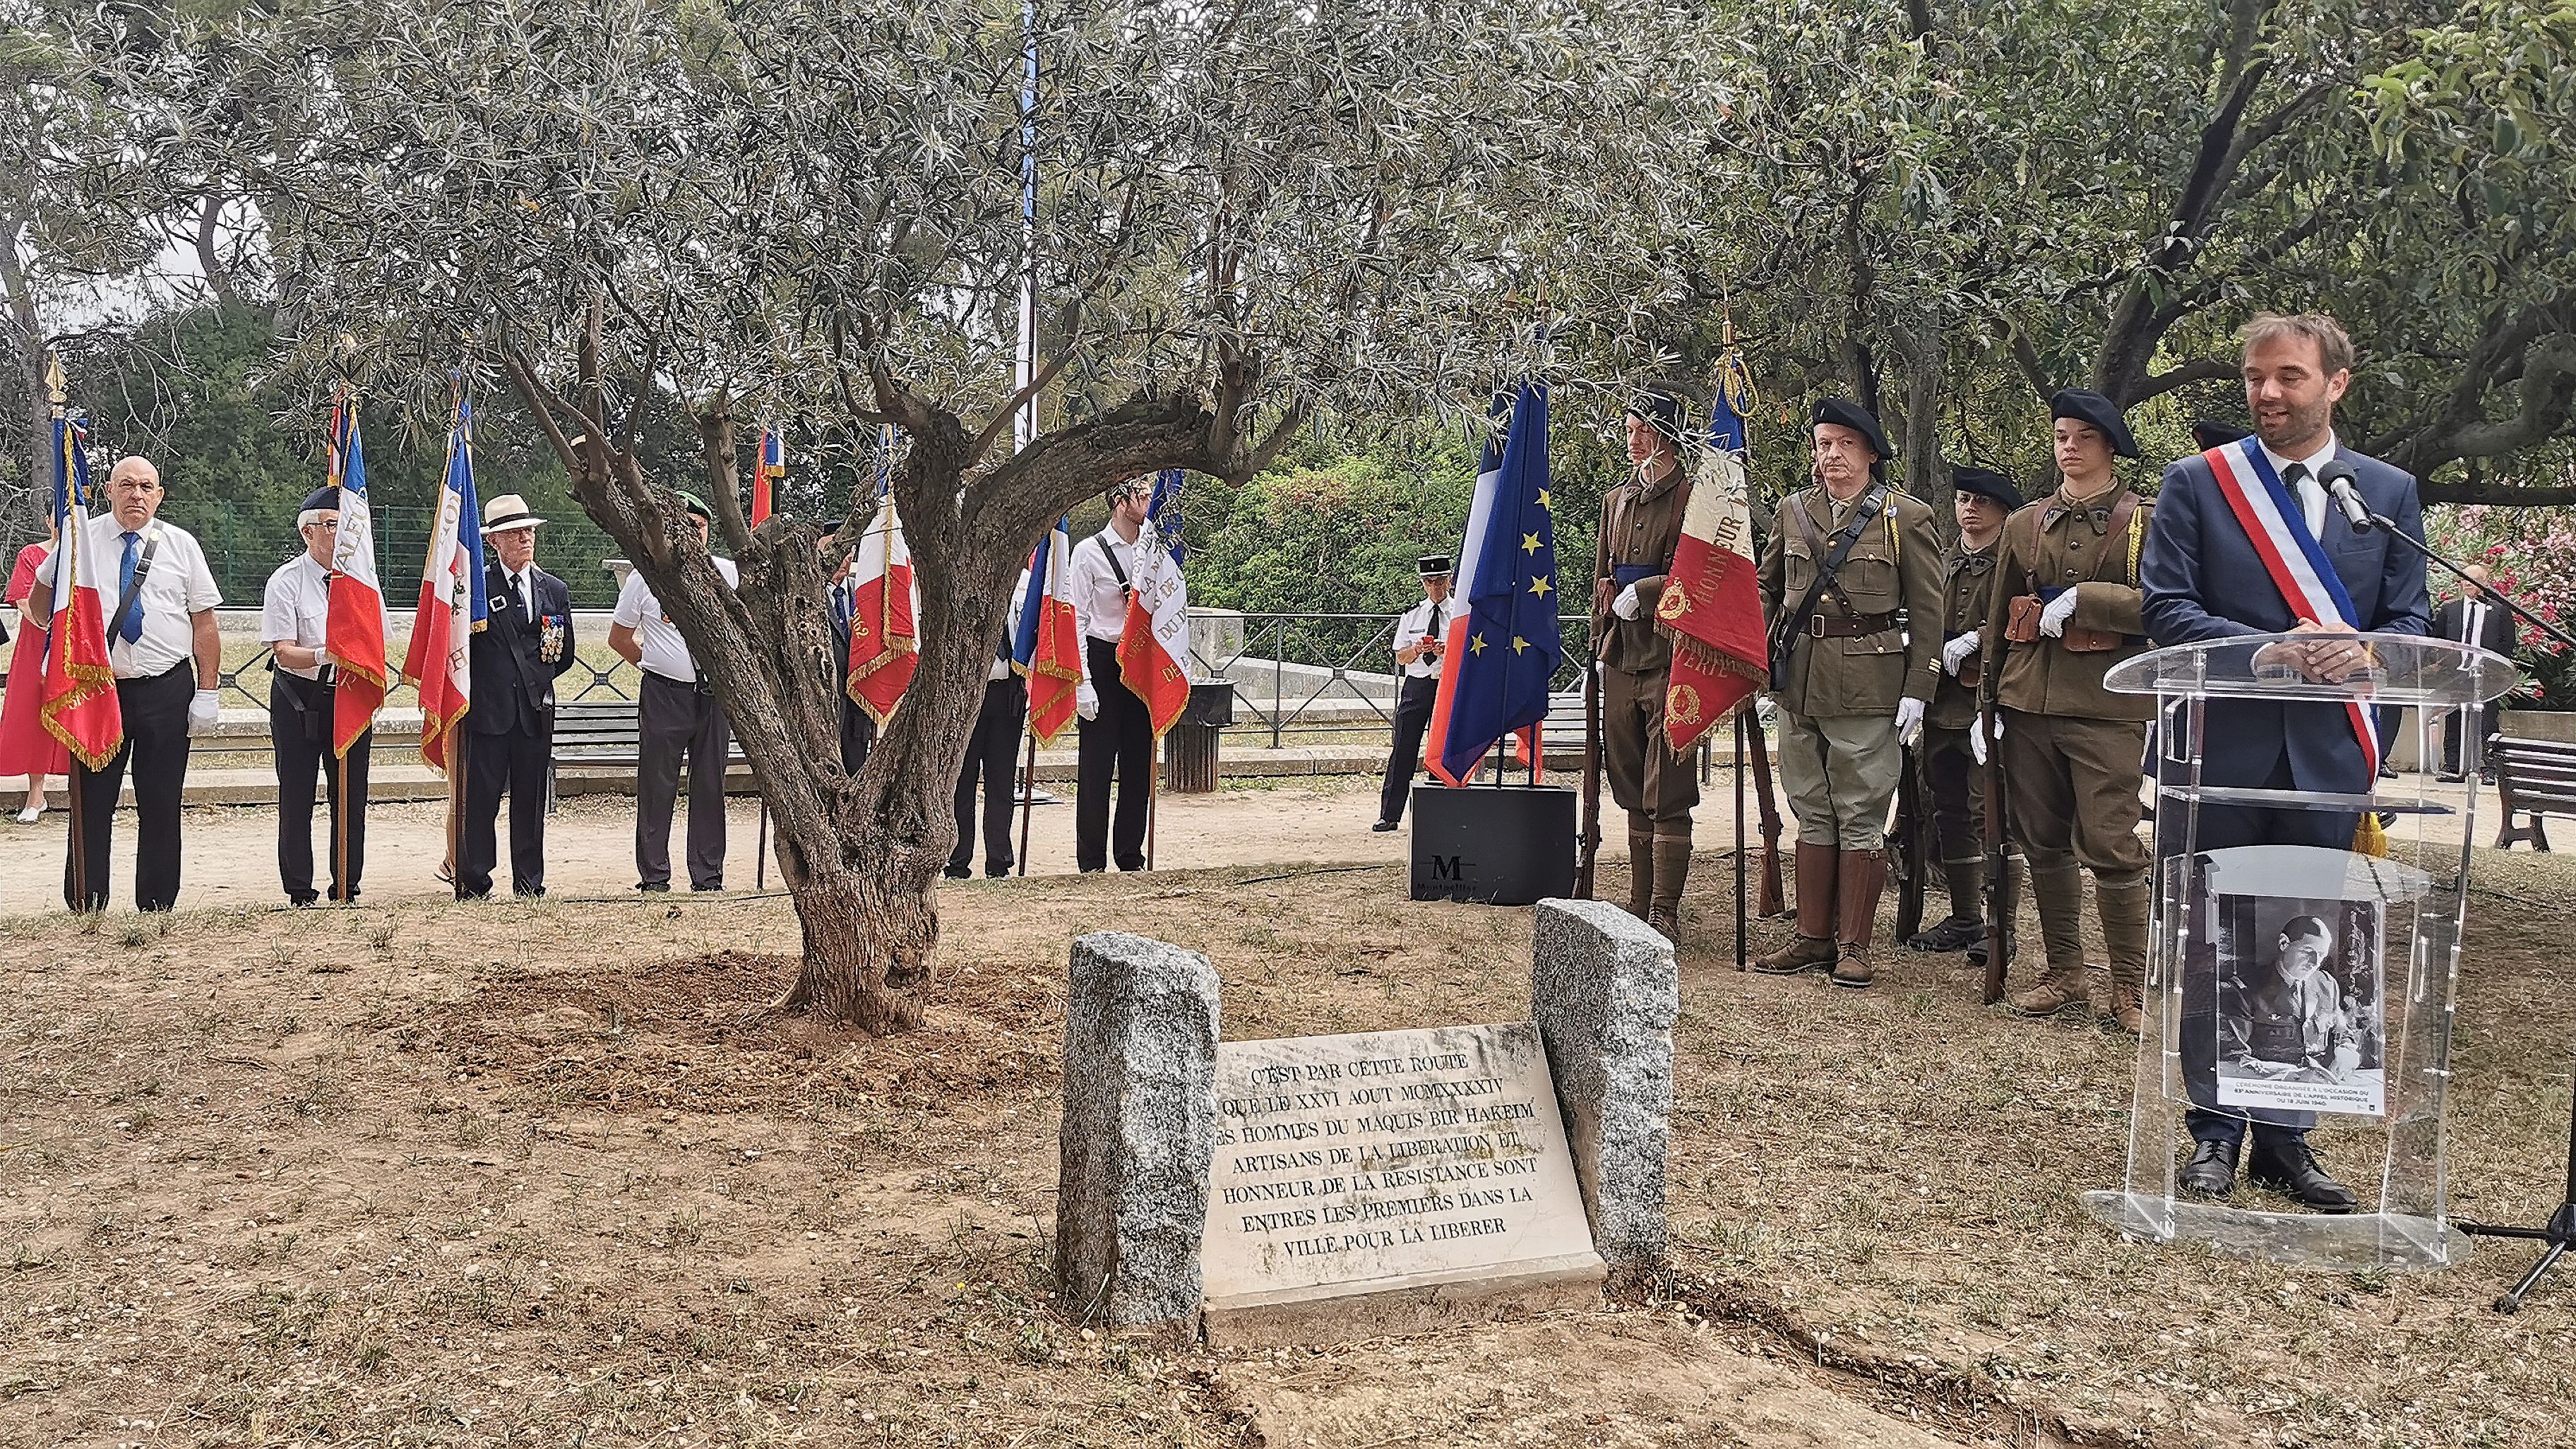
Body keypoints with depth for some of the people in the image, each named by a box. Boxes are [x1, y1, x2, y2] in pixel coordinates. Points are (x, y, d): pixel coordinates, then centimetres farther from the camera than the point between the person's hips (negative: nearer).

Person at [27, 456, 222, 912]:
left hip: (167, 690, 0)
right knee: (92, 803, 1)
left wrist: (207, 693, -2)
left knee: (161, 805, 4)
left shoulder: (181, 545, 5)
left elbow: (204, 623, 3)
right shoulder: (79, 541, 5)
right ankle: (85, 906, 7)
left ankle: (157, 906, 12)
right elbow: (40, 598, 23)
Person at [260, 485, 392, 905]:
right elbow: (284, 652, -13)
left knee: (352, 797, 5)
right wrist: (324, 655, -31)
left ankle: (347, 890, 14)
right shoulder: (286, 581, -6)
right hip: (298, 700, -3)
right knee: (297, 798, 2)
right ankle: (299, 893, 10)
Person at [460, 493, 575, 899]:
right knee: (481, 799, -3)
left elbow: (565, 655, 18)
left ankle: (530, 883, 15)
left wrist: (536, 678, 10)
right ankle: (474, 882, 4)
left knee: (531, 800, 8)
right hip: (488, 711, -3)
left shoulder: (554, 590, 13)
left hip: (535, 710, 4)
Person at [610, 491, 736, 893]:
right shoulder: (644, 577, 2)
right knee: (657, 788, 0)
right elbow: (619, 638, 12)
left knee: (710, 787, 5)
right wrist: (656, 664, 8)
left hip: (715, 693, 2)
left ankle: (708, 877, 12)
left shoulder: (728, 573, 5)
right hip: (663, 695, -2)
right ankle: (653, 877, 8)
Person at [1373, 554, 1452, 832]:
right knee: (1403, 748, -2)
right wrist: (1417, 650, -13)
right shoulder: (1411, 616, 10)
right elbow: (1400, 657, 8)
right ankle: (1390, 815, 0)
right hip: (1416, 685, 2)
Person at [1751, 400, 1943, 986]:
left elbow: (1928, 612, -2)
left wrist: (1917, 691, -8)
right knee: (1813, 814, 10)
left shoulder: (1906, 517, -2)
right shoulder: (1794, 510, 11)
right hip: (1800, 679, 5)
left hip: (1868, 685, -5)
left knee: (1861, 817, 0)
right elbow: (1766, 585, 22)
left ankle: (1854, 946, 6)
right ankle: (1814, 938, 18)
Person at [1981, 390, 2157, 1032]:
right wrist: (1991, 700, 11)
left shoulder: (2146, 521, 2)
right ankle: (2064, 975, 19)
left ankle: (2130, 989, 1)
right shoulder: (2025, 524, 14)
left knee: (2112, 847, -7)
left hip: (2109, 706, -5)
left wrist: (2080, 600, -15)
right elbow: (2000, 620, 16)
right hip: (2030, 702, 5)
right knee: (2044, 844, 8)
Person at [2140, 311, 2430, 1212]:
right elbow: (2165, 608, -4)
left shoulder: (2390, 493, 9)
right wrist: (2266, 650, -19)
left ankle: (2285, 1136, 18)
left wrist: (2362, 654, -15)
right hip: (2220, 753, -2)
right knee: (2212, 951, 4)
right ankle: (2215, 1131, 15)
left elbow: (2409, 620, 7)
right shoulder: (2196, 483, 3)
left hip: (2328, 757, 2)